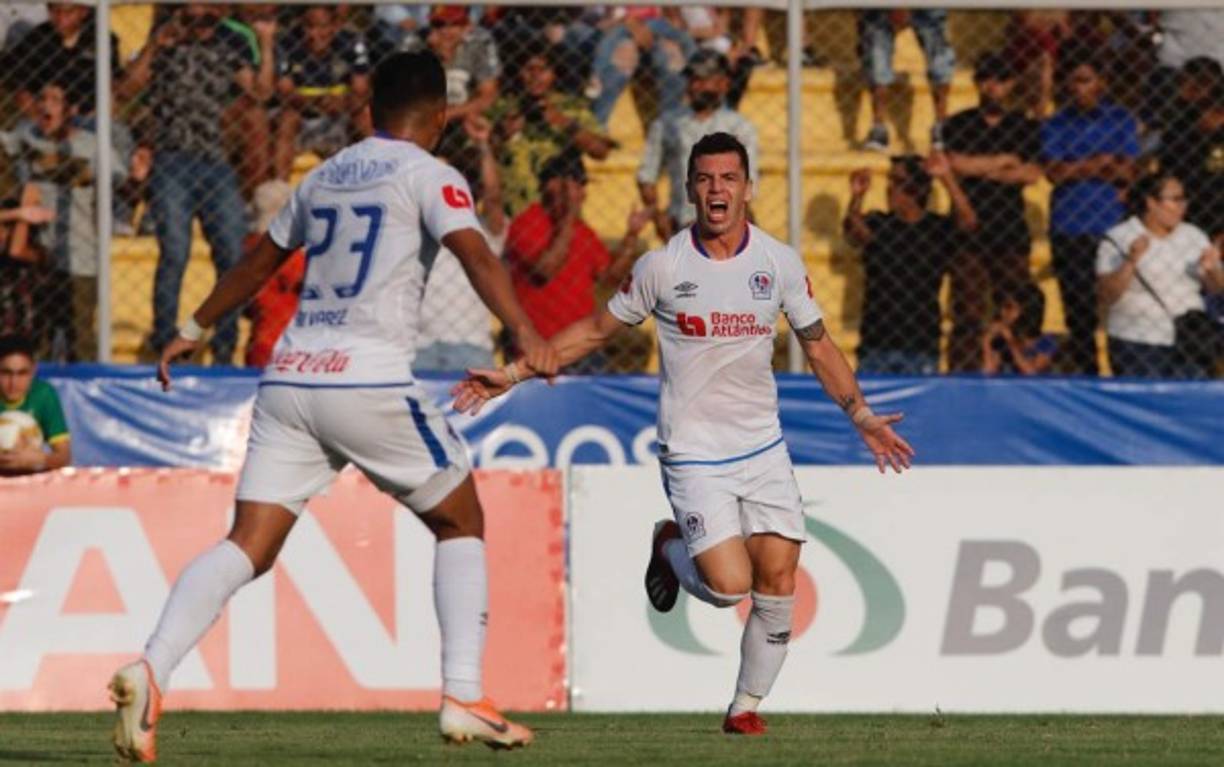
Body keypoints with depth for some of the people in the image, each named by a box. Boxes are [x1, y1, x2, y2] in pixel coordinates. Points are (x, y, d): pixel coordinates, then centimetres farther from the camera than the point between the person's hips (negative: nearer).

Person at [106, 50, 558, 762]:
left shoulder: (324, 178, 21)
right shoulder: (428, 176, 2)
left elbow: (261, 259, 33)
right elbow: (476, 253, -15)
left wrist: (196, 328, 46)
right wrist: (527, 336, -26)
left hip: (289, 380, 5)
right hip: (370, 380, -5)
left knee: (248, 547, -1)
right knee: (462, 522, 13)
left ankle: (150, 670, -23)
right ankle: (464, 698, 4)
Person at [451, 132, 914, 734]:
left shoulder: (780, 262, 0)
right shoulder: (663, 267, -7)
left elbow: (817, 344, 14)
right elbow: (597, 329, 6)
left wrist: (861, 415, 6)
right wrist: (511, 374, 3)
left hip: (763, 446, 3)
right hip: (693, 452, -3)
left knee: (778, 582, -5)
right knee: (729, 585, -17)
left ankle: (747, 705, 15)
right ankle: (671, 548, 18)